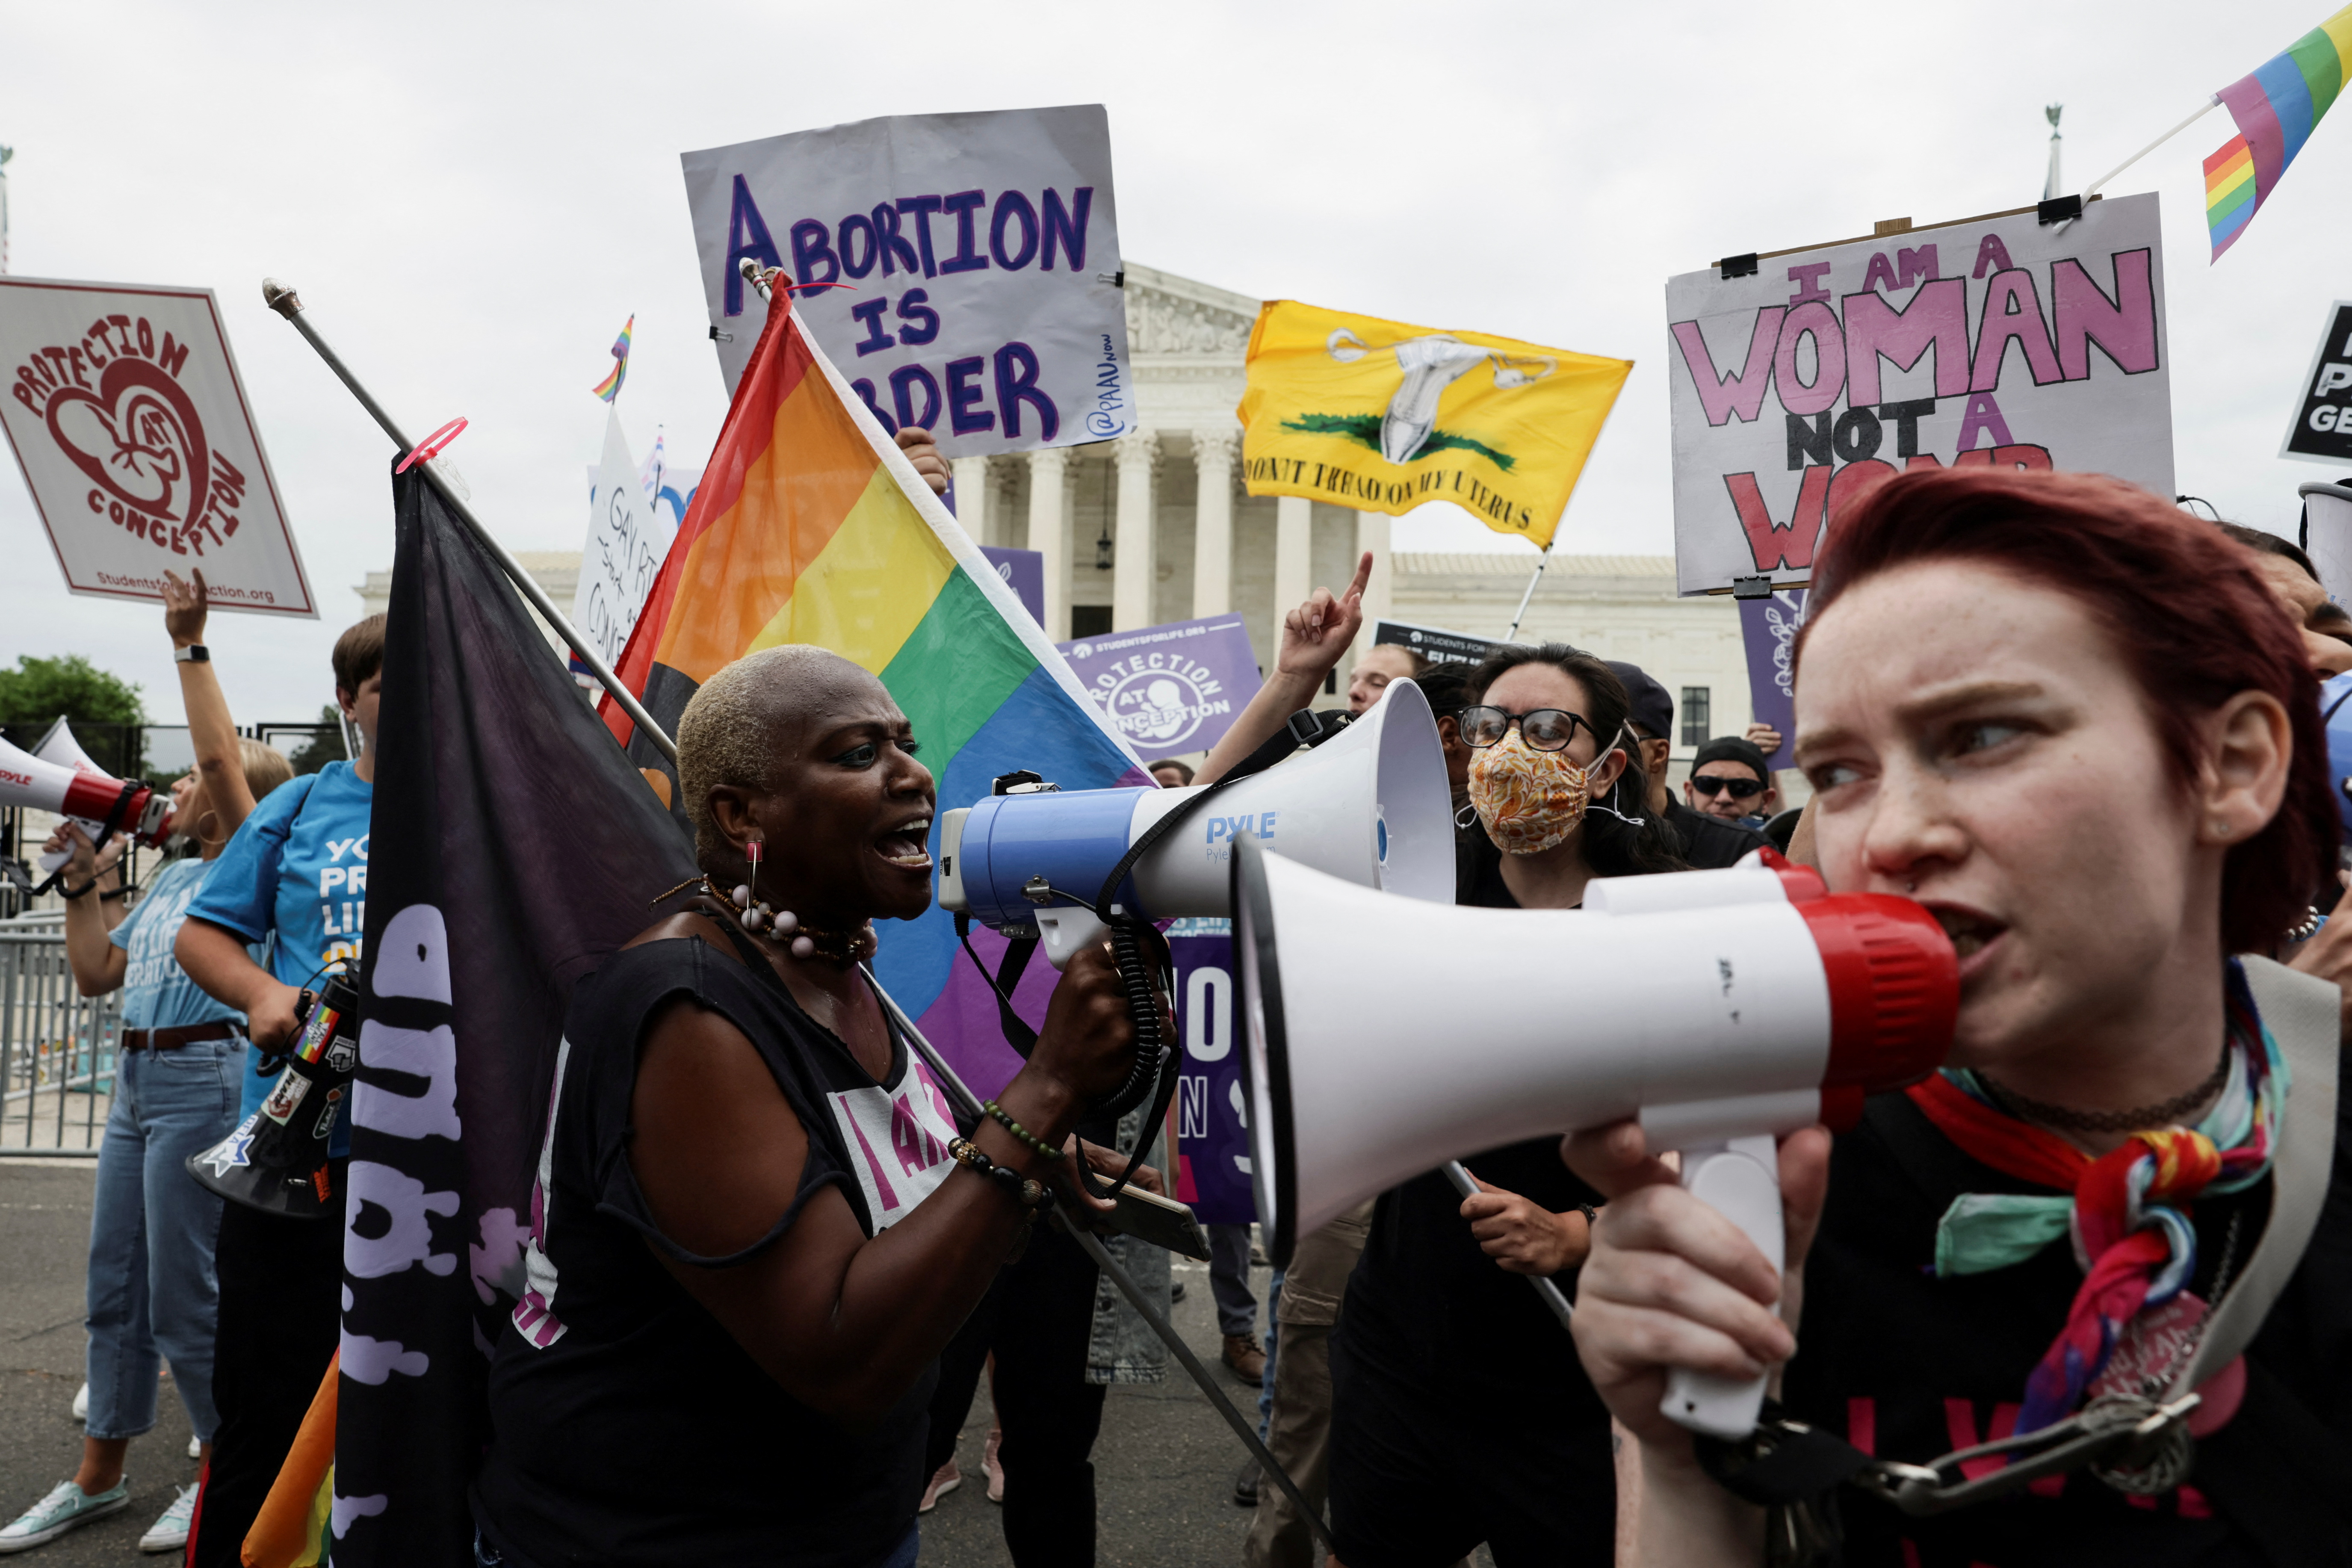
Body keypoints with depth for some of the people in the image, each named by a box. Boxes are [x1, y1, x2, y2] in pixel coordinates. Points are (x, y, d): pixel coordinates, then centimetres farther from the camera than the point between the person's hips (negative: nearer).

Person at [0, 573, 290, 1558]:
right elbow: (96, 974, 21)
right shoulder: (171, 878, 18)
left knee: (183, 1297, -2)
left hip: (204, 1079, -9)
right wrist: (86, 884, 13)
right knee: (114, 1285, 15)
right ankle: (98, 1478, 29)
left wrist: (190, 646, -16)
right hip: (137, 1079, 9)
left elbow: (221, 752, -20)